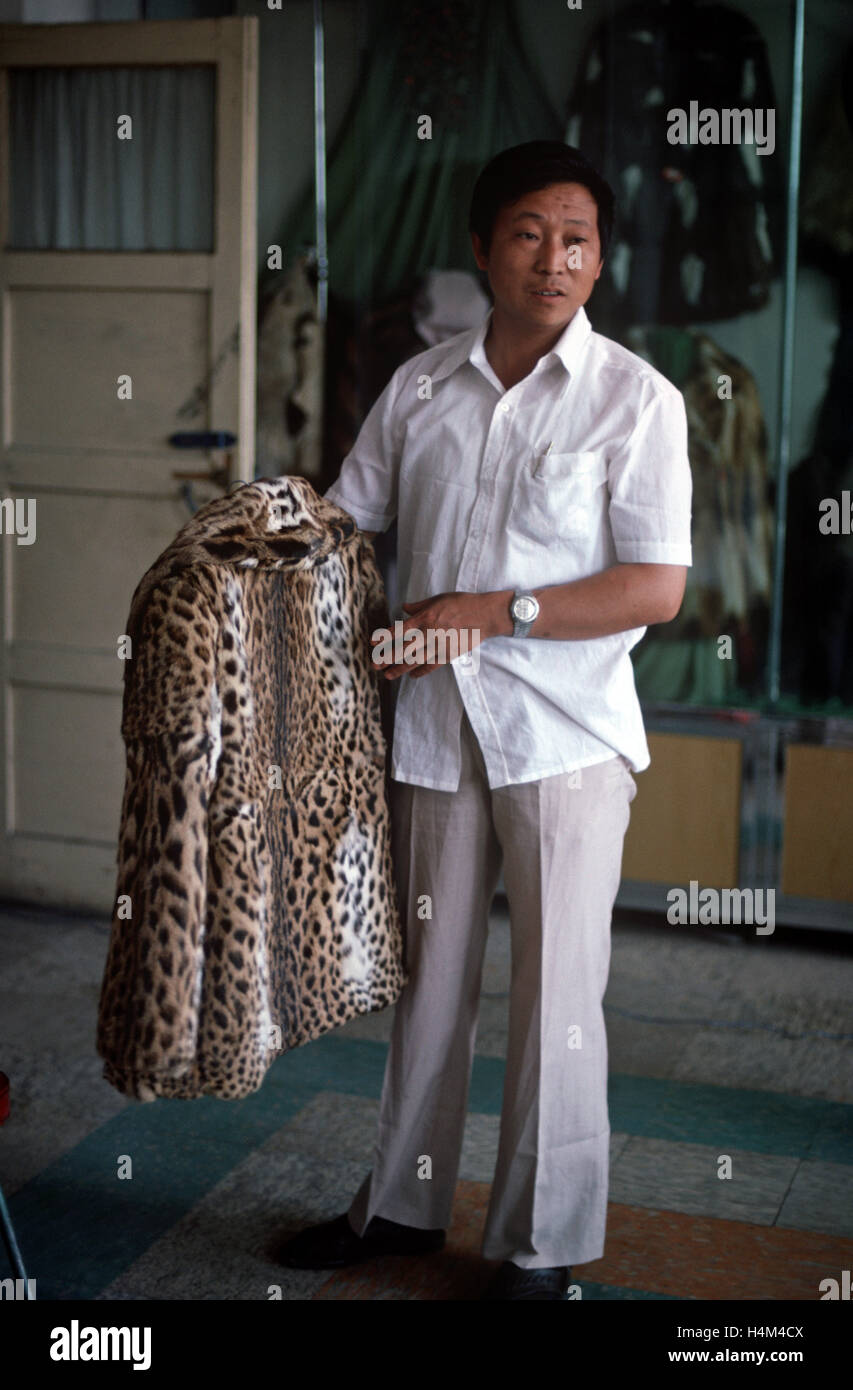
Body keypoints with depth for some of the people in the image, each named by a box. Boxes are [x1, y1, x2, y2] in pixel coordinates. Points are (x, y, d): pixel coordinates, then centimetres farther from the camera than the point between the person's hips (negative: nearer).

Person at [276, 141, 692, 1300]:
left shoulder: (634, 398, -6)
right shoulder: (419, 387, 6)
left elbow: (656, 589, -12)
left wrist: (493, 611, -17)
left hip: (565, 736, -4)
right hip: (434, 727, 4)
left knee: (556, 998, 2)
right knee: (428, 978, 16)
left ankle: (540, 1248, 17)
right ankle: (404, 1205, 33)